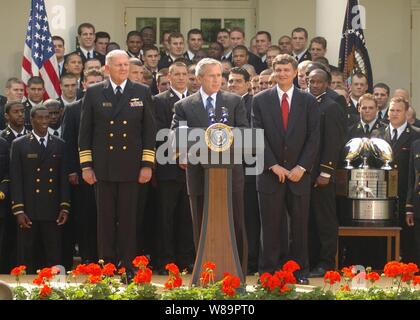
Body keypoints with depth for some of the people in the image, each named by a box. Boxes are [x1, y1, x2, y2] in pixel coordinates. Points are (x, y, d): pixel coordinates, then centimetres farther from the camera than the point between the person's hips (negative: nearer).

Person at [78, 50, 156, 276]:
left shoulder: (142, 93, 6)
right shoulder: (93, 93, 6)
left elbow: (149, 130, 6)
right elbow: (85, 131, 6)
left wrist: (147, 164, -1)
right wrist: (86, 165, 0)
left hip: (131, 168, 0)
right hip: (103, 168, 0)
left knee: (128, 221, 1)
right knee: (105, 220, 2)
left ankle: (128, 270, 5)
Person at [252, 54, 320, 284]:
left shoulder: (308, 101, 5)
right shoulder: (260, 100, 4)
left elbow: (313, 138, 2)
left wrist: (302, 167, -8)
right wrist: (274, 166, -9)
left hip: (299, 173, 1)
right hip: (270, 173, -1)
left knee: (299, 224, 5)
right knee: (271, 226, 1)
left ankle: (300, 271, 12)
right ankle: (268, 271, 6)